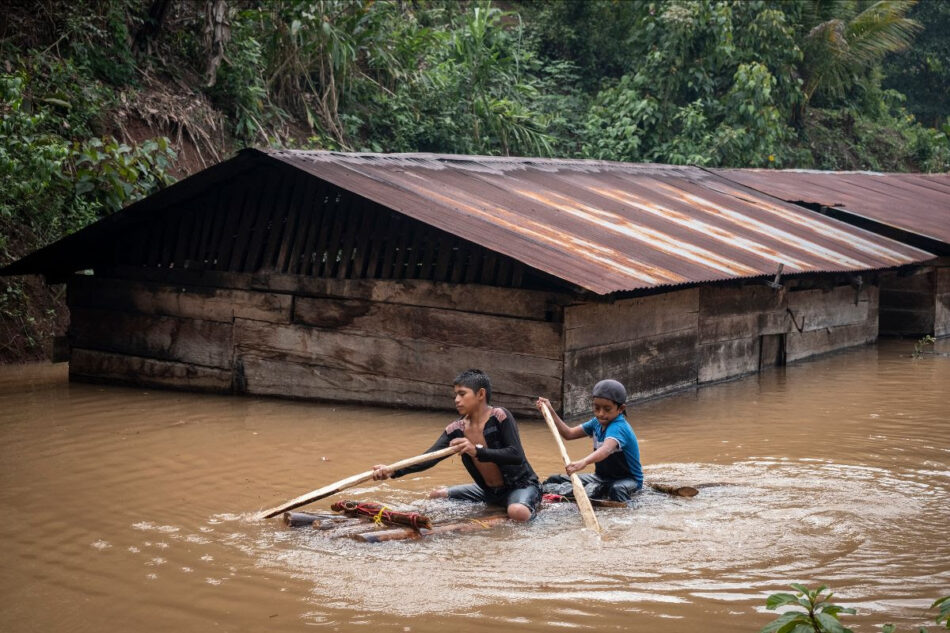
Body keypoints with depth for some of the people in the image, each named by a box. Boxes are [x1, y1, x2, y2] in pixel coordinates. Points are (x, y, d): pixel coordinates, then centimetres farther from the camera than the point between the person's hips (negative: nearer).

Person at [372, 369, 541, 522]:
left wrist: (477, 451, -41)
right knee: (437, 495, 13)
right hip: (490, 491, 7)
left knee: (518, 512, -40)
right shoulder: (456, 431, -6)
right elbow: (428, 458, -17)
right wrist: (393, 471, -33)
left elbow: (517, 456, -32)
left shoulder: (500, 417, -23)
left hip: (521, 485, -6)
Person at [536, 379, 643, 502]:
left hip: (629, 479, -8)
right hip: (603, 477, 8)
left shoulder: (618, 427, -26)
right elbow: (569, 434, 9)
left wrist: (584, 462, -64)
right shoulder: (597, 423, 2)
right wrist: (550, 412, -2)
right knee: (555, 480, 0)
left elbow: (606, 449, -46)